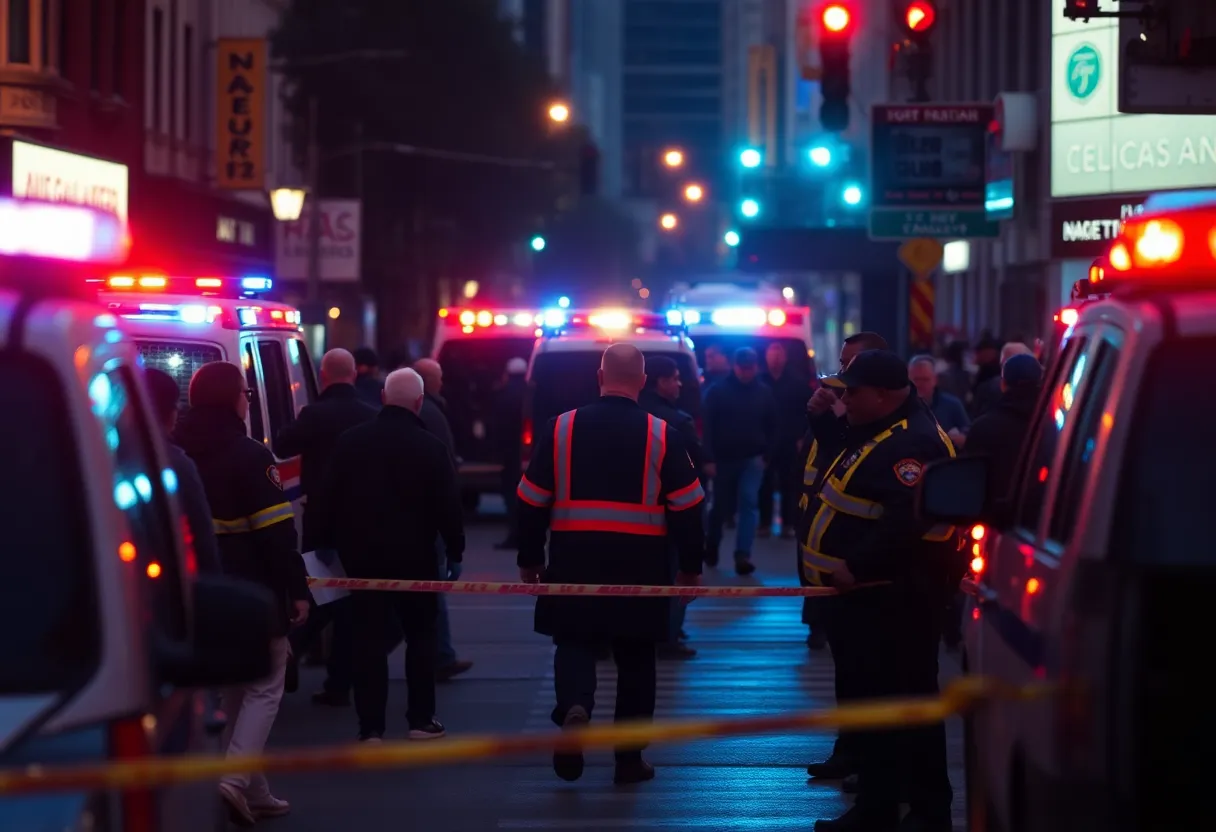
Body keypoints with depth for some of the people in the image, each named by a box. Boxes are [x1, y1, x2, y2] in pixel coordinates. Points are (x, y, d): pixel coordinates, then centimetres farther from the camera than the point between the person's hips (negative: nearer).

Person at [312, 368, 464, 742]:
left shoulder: (351, 441, 1)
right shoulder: (429, 446, -8)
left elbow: (329, 497, 3)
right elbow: (447, 504, -8)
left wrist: (327, 541, 11)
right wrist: (455, 549, 2)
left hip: (362, 553, 2)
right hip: (414, 555, -2)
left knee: (369, 638, 3)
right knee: (421, 634, 12)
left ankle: (371, 726, -1)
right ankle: (421, 719, 11)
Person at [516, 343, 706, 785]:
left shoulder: (561, 427, 0)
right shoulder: (662, 434, -3)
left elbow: (532, 500, 3)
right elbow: (687, 506, -1)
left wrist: (529, 559, 13)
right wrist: (691, 566, 10)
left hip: (575, 559, 0)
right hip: (641, 564, 0)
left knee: (574, 641, 10)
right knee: (635, 657, 11)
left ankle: (574, 708, -21)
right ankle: (629, 757, 16)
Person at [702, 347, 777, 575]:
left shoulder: (764, 392, 3)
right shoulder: (718, 391, -4)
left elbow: (771, 427, 8)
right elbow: (708, 426, -5)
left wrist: (767, 455, -1)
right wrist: (709, 458, -11)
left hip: (753, 458, 0)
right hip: (723, 458, 0)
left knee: (749, 503, -13)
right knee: (721, 506, 10)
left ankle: (743, 555, -19)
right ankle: (711, 547, 34)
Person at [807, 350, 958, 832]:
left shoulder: (913, 443, -19)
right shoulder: (875, 433, 16)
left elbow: (907, 520, -30)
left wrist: (856, 566, -27)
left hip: (899, 598, -11)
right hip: (871, 593, 11)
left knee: (908, 699, -6)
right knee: (873, 696, 16)